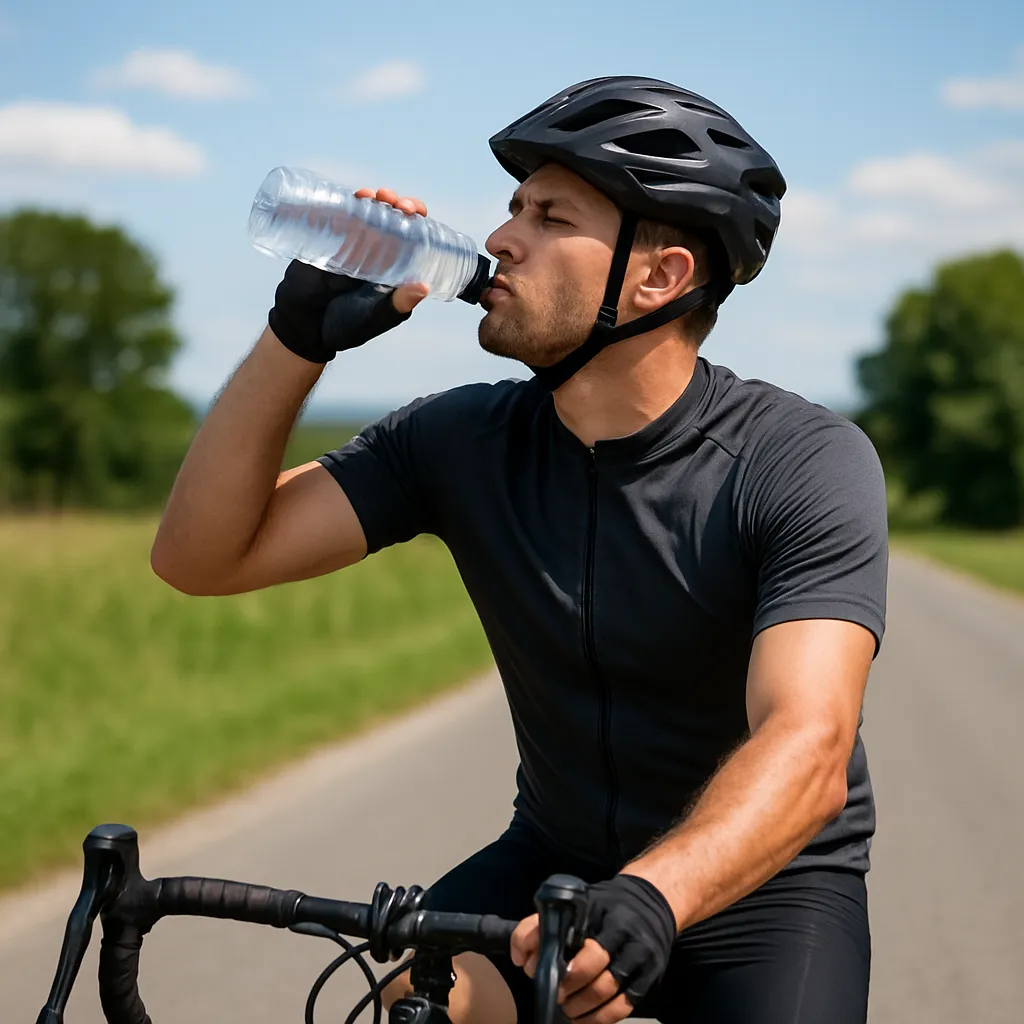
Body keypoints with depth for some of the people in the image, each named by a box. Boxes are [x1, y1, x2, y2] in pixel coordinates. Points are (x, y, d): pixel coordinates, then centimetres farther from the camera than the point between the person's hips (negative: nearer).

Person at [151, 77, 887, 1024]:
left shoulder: (806, 465, -21)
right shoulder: (467, 441, -9)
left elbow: (807, 747, -34)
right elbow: (202, 555, -10)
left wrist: (652, 895, -52)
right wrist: (300, 336, -20)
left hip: (762, 878, -2)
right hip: (554, 858, 2)